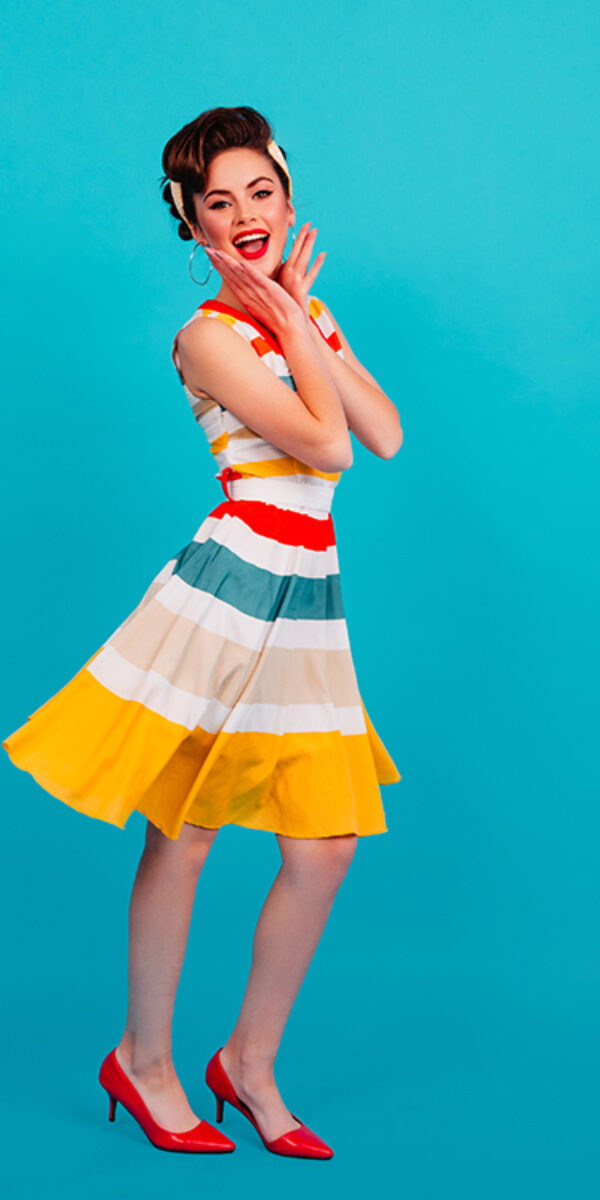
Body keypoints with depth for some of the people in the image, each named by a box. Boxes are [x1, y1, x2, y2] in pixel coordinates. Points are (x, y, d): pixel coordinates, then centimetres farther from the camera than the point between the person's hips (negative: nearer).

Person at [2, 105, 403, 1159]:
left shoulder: (307, 312, 16)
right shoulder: (208, 336, -7)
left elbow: (385, 436, 4)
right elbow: (326, 446, -15)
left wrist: (304, 322, 0)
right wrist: (294, 322, -4)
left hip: (309, 603, 7)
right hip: (230, 587, -7)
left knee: (325, 849, 5)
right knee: (181, 837, 3)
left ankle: (250, 1062, 22)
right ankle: (143, 1061, 22)